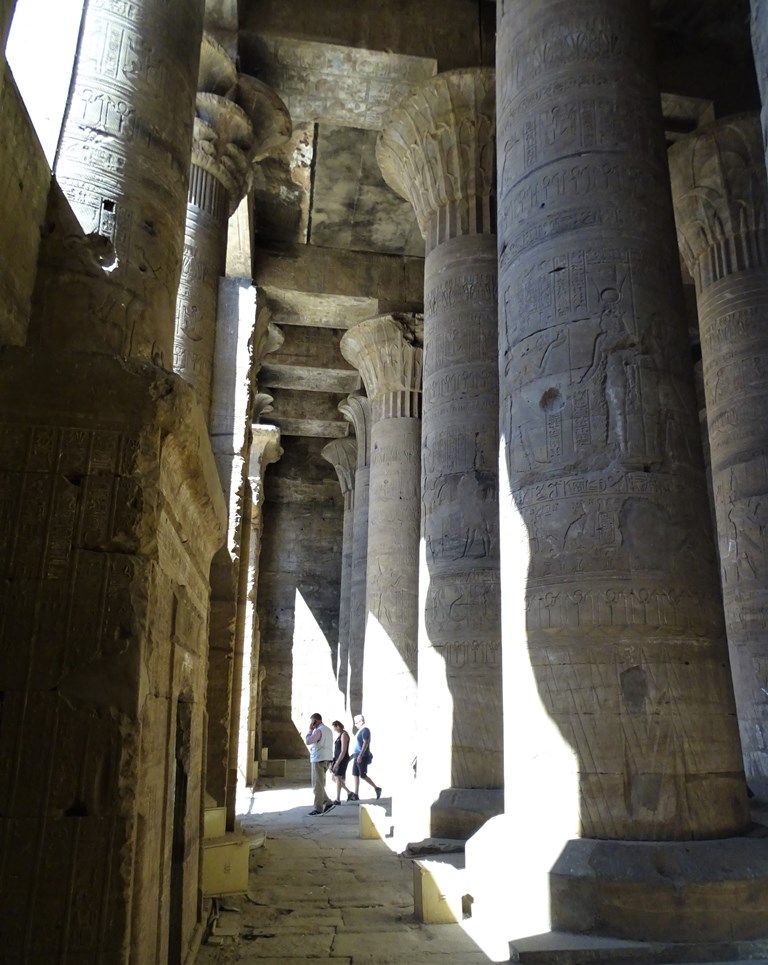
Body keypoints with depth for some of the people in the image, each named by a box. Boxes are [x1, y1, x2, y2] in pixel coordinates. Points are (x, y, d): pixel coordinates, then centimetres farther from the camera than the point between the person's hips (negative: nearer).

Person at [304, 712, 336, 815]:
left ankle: (318, 808, 2)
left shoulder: (318, 730, -14)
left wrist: (310, 730, -9)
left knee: (317, 785, -2)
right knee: (319, 784, 16)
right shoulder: (328, 730, 15)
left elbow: (307, 741, -19)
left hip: (319, 760, -9)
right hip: (326, 759, 9)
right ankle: (328, 802, 11)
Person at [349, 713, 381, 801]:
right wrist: (355, 755, 22)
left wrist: (360, 756, -26)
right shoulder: (360, 731, 16)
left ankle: (377, 788, 5)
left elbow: (365, 743, -21)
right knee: (355, 775, 6)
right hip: (357, 756, 10)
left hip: (362, 757, -10)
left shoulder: (365, 730, -12)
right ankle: (356, 795, 8)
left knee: (363, 775, -8)